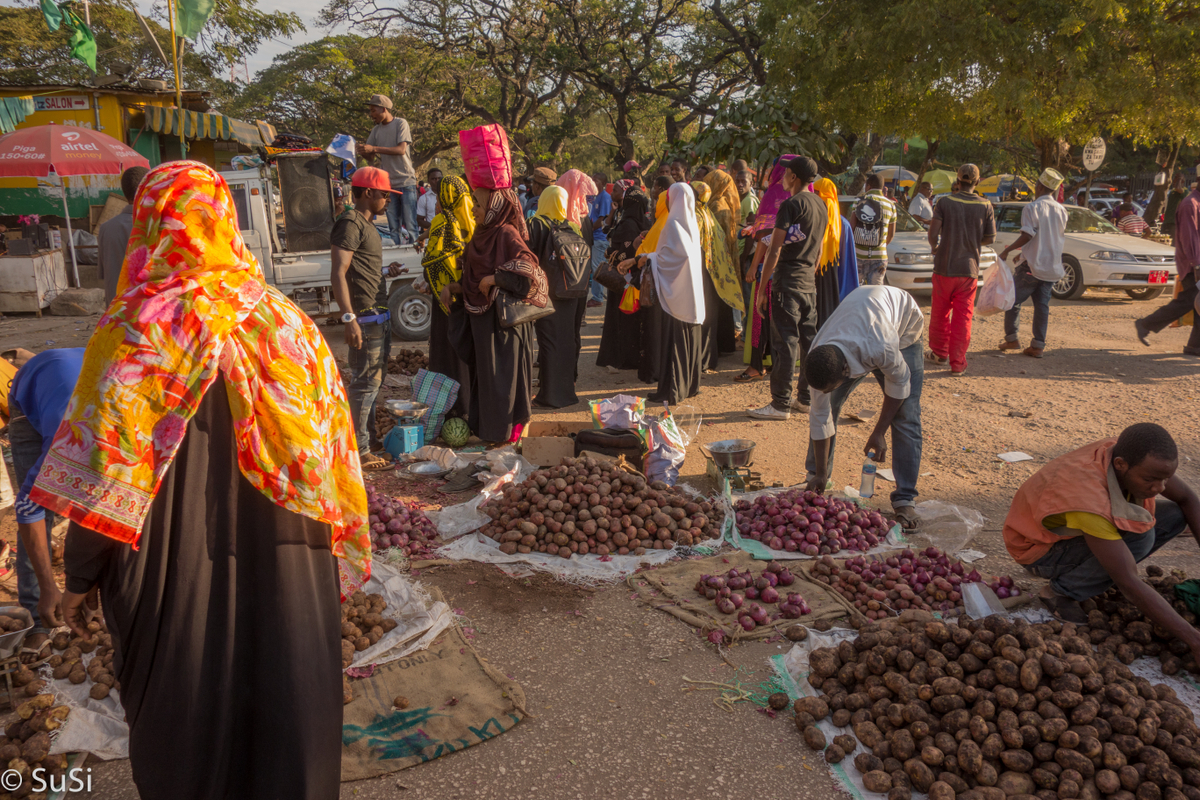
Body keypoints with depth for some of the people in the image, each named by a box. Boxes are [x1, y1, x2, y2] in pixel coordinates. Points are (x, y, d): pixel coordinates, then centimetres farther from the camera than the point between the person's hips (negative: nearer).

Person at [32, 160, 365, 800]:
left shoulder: (135, 334, -12)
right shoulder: (289, 322, -3)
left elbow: (103, 474, -12)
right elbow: (332, 452, 0)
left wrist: (80, 575, 2)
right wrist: (332, 550, 12)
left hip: (180, 565, -2)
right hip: (289, 559, 3)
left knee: (188, 721, 18)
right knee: (284, 701, 18)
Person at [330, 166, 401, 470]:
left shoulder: (367, 225, 18)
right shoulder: (350, 224, -13)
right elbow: (338, 274, -21)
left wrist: (386, 271, 17)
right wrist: (349, 318, -27)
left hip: (379, 316, 10)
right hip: (366, 318, -10)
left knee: (373, 380, 18)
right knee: (365, 383, -7)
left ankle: (370, 437, 30)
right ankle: (359, 451, -2)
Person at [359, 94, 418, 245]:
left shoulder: (400, 123, -1)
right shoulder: (376, 130, 14)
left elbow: (401, 149, -14)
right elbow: (371, 157, 15)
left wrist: (374, 148, -19)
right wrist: (363, 152, -8)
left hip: (406, 181, -5)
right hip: (388, 184, 5)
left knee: (409, 225, -8)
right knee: (394, 228, 3)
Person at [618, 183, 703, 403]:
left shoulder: (674, 223, -14)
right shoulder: (691, 222, 11)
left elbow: (675, 255, -24)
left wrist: (647, 259, -12)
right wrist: (636, 260, 16)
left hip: (674, 290, -8)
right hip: (691, 292, 8)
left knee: (672, 340, -4)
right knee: (689, 337, 14)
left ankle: (671, 391, -2)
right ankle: (690, 384, 24)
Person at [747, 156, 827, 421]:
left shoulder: (790, 205, -12)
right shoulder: (821, 205, 13)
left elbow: (775, 251, -15)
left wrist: (762, 288, -12)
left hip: (787, 280, -8)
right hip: (809, 281, 8)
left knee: (786, 342, -5)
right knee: (808, 339, 12)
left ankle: (781, 404, -1)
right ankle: (807, 398, 19)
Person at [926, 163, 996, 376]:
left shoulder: (945, 202, -6)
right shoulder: (985, 206, -2)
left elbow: (933, 233, -11)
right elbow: (990, 238, 3)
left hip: (945, 266, -1)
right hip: (969, 269, 1)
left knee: (940, 312, 15)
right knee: (963, 317, 5)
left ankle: (939, 353, 29)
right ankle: (957, 364, 5)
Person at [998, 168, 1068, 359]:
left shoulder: (1032, 208, -10)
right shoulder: (1061, 210, 11)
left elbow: (1027, 235, -19)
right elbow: (1062, 237, 18)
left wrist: (1007, 251, -14)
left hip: (1032, 265, -6)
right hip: (1052, 266, 6)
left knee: (1013, 300, 7)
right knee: (1042, 305, 6)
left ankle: (1012, 338, 7)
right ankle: (1038, 345, 4)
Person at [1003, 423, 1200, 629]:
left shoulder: (1134, 455, -19)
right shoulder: (1090, 500, -41)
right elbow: (1129, 584, -37)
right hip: (1040, 549, -8)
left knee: (1174, 515, -4)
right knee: (1139, 536, -29)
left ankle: (1082, 570, 6)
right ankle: (1062, 590, -9)